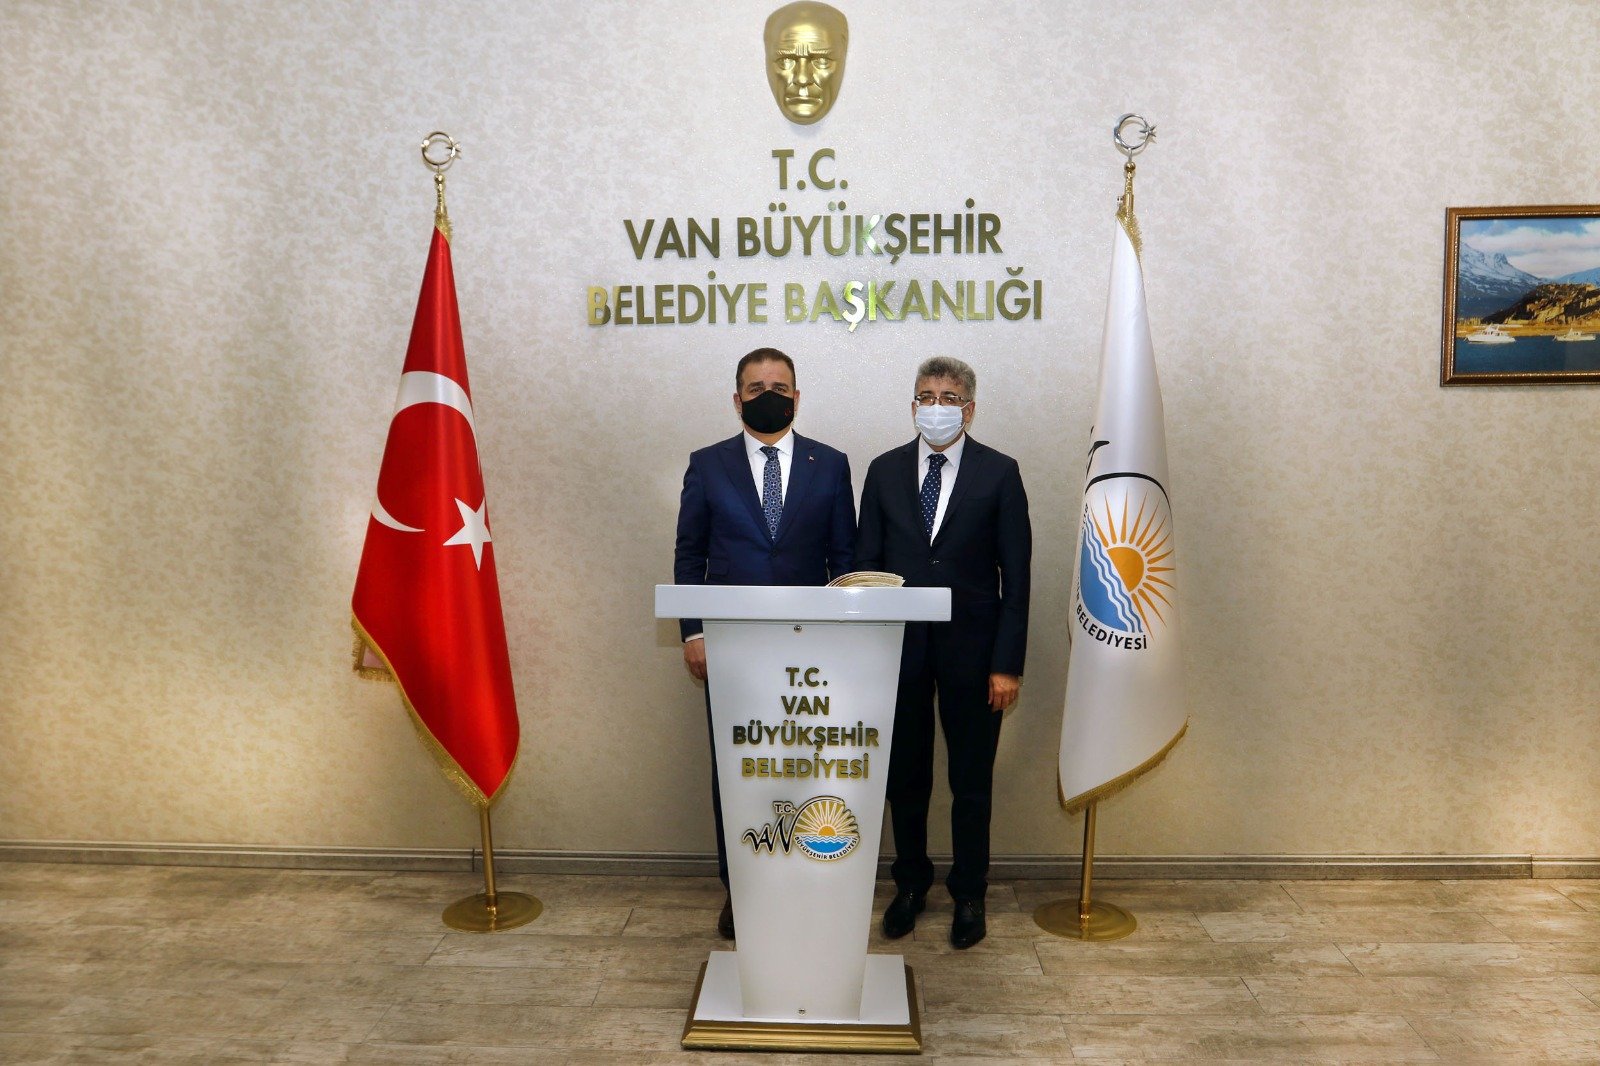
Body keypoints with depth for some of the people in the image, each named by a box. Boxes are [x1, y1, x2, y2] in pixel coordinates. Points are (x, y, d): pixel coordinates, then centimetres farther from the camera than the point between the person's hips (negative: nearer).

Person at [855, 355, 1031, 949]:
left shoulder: (999, 473, -2)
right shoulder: (885, 471, 5)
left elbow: (1016, 575, -4)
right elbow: (867, 562, 6)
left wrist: (1007, 663, -9)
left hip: (971, 649, -2)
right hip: (899, 647, 2)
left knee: (972, 782, 9)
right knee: (905, 777, 13)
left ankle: (969, 894, 27)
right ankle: (910, 884, 32)